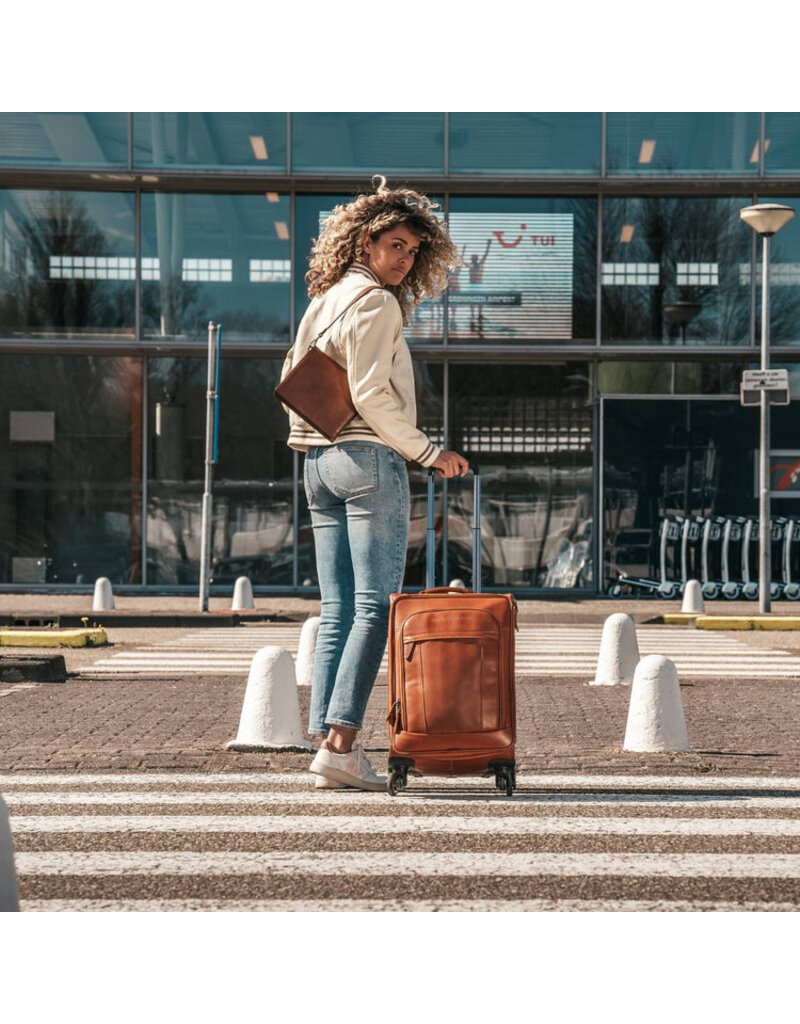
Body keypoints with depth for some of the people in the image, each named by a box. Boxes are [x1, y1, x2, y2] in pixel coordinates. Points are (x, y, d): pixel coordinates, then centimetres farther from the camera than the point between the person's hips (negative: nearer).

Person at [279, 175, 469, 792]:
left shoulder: (323, 300, 17)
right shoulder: (375, 303, -9)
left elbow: (292, 383, 18)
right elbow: (371, 394, -16)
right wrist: (428, 451, -10)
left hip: (319, 462, 9)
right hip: (369, 458, -9)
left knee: (337, 610, 7)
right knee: (375, 607, -8)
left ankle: (327, 743, 2)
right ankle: (342, 743, -16)